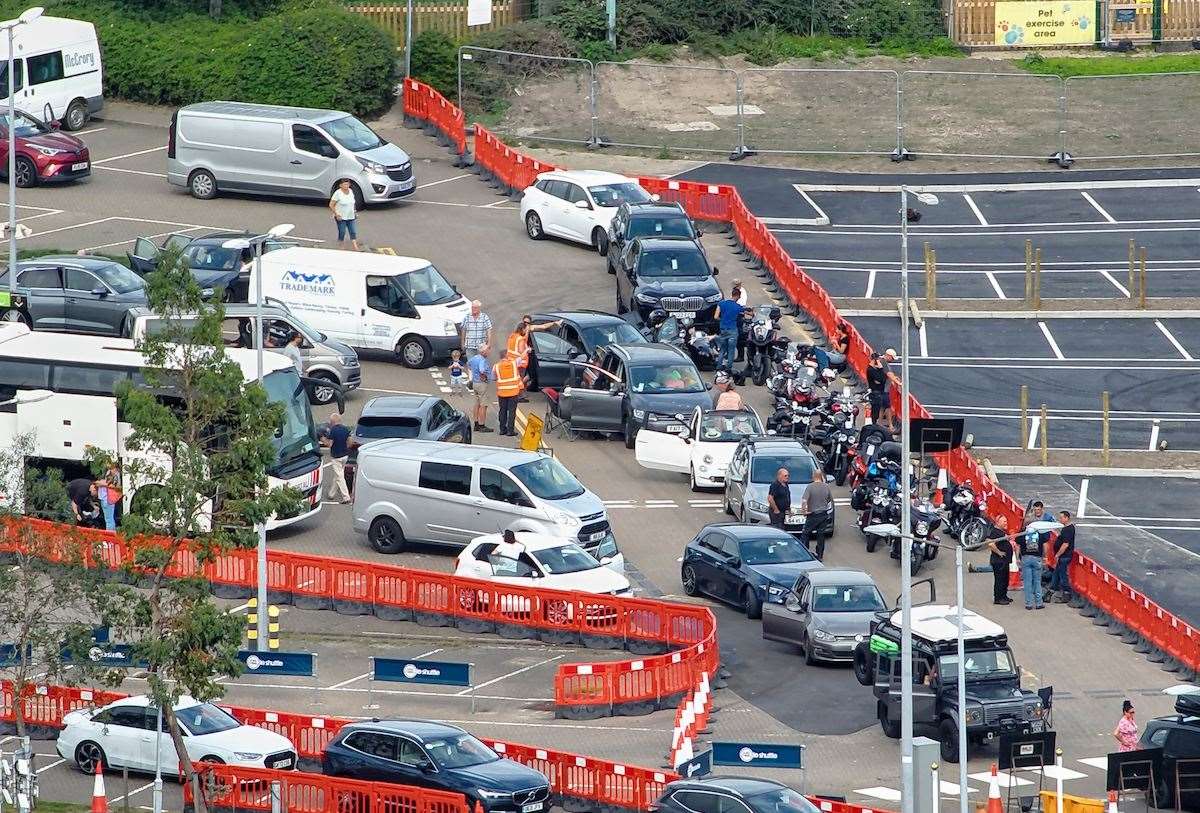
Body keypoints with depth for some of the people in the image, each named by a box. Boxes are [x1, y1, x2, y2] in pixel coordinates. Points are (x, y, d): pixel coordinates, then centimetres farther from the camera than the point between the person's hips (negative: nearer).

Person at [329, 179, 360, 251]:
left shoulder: (351, 191, 6)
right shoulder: (338, 193, -14)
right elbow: (331, 205, -12)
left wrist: (354, 212, 15)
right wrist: (336, 214, -18)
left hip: (351, 217, 6)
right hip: (341, 217, -6)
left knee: (353, 233, 1)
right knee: (342, 233, 1)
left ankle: (356, 249, 1)